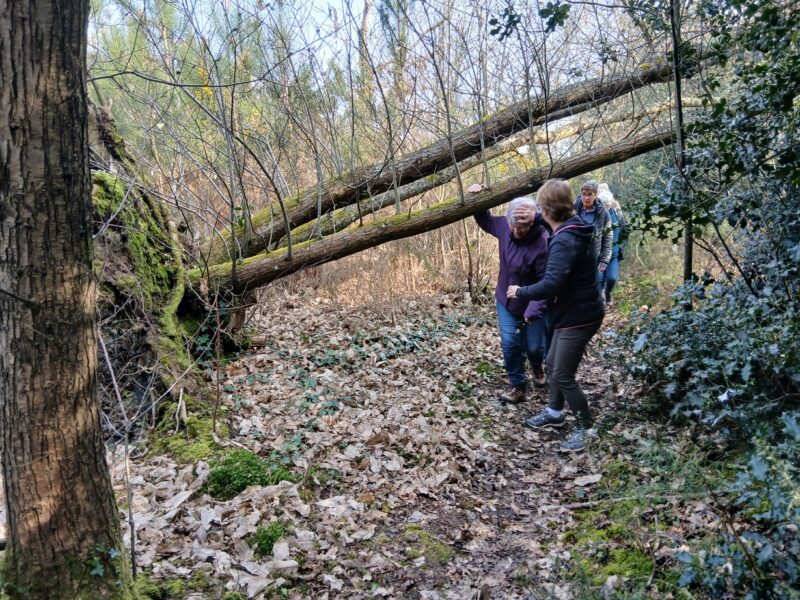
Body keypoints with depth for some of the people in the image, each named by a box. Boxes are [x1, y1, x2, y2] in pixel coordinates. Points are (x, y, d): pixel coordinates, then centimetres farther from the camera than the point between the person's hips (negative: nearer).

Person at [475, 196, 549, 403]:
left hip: (532, 305, -4)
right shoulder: (504, 225, -13)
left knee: (533, 346, 12)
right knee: (510, 344, 2)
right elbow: (485, 221, 11)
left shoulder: (542, 244, -31)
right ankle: (518, 385, 19)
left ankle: (537, 366, 48)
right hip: (506, 301, 4)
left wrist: (533, 310, -39)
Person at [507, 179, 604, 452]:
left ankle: (586, 429, 14)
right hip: (572, 312, 10)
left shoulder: (564, 241, -26)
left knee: (563, 375, -1)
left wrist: (521, 292, -19)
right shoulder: (574, 229, 4)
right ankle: (554, 412, 39)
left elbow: (551, 284, -35)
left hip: (578, 317, -10)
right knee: (553, 363, 21)